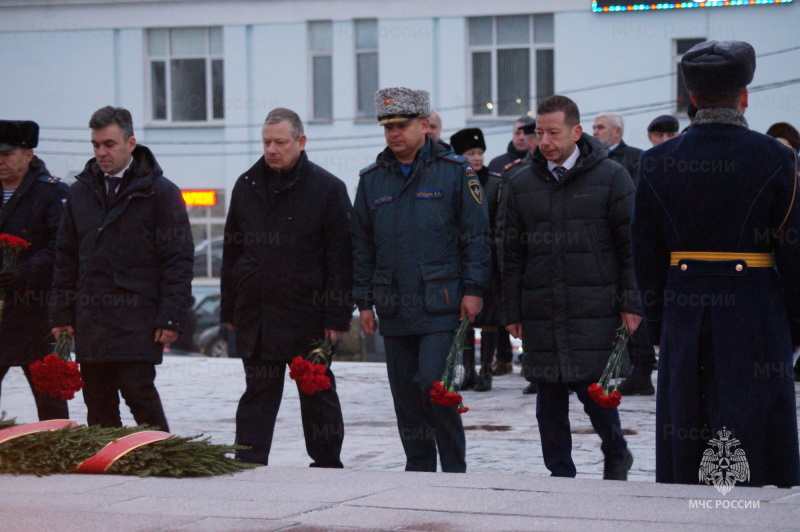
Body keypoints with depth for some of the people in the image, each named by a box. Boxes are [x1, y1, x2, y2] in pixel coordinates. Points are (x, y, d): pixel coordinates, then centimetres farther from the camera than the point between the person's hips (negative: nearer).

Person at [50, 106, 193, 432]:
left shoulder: (159, 192, -1)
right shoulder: (81, 192, 13)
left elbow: (178, 259, -4)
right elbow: (66, 258, 17)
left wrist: (171, 318, -11)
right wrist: (61, 313, 10)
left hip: (138, 325, -5)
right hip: (90, 324, 5)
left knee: (139, 392, -11)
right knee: (98, 407, 6)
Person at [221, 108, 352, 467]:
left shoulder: (328, 188, -4)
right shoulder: (247, 186, 9)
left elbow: (340, 258, -6)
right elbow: (232, 252, 14)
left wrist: (336, 316, -11)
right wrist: (229, 309, 10)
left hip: (308, 316, -4)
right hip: (255, 316, 4)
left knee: (317, 395, 7)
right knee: (258, 393, 7)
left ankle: (327, 465, 17)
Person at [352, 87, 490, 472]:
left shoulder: (455, 170, 0)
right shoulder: (372, 178, 12)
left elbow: (476, 234, 0)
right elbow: (362, 245, 16)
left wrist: (473, 288, -6)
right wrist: (364, 300, 10)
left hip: (441, 306, -5)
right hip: (394, 308, 5)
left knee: (433, 383, -14)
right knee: (406, 397, 7)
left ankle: (454, 470, 0)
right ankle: (419, 470, 18)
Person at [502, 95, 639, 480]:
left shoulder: (610, 177, 1)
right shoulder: (520, 183, 9)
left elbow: (631, 245, 1)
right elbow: (512, 253, 12)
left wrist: (631, 303, -4)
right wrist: (512, 311, 7)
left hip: (594, 309, -3)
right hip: (540, 311, 3)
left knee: (593, 390, -4)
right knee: (549, 398, 5)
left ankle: (616, 455, 22)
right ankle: (560, 475, 15)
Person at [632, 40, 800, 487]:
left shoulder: (658, 162, 2)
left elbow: (647, 256, 6)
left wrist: (659, 326, 13)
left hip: (684, 315, 3)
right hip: (755, 312, -3)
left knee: (684, 438, 9)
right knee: (759, 435, 1)